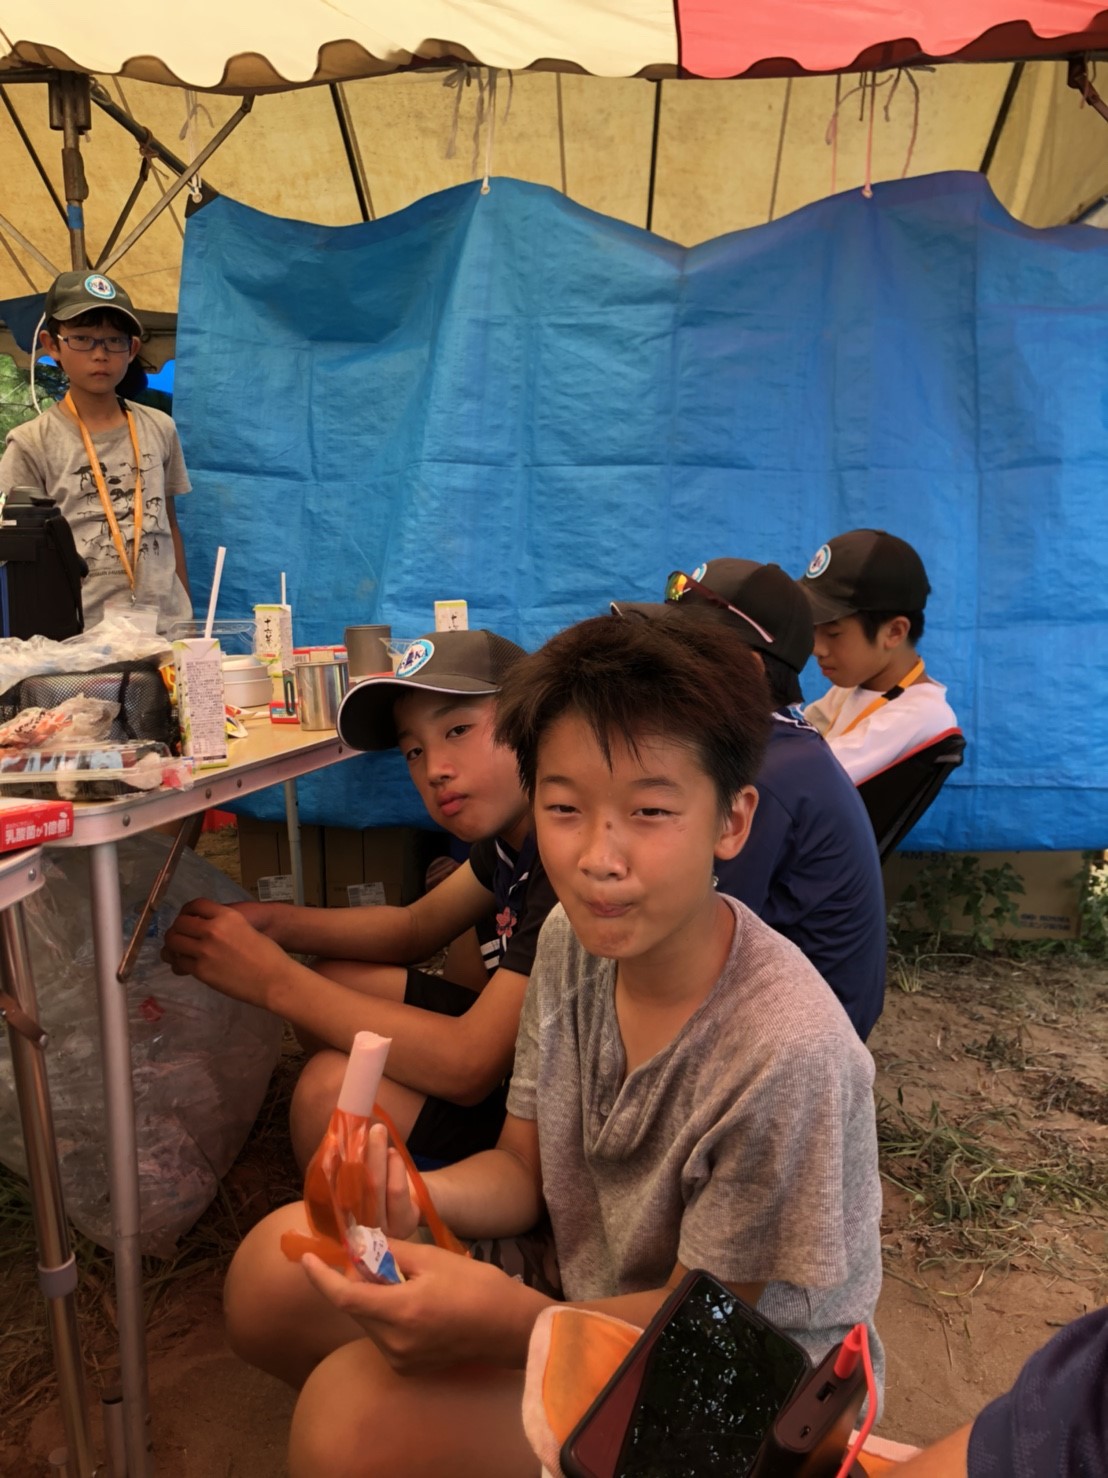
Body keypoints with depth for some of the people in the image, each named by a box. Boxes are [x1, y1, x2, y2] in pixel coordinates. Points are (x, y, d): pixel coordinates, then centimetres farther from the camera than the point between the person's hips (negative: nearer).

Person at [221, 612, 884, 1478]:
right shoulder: (574, 940, -11)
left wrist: (509, 1323, -37)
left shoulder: (785, 1050, -32)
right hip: (586, 1295, 7)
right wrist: (409, 1197, -22)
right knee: (274, 1270, -2)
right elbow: (522, 1171, -1)